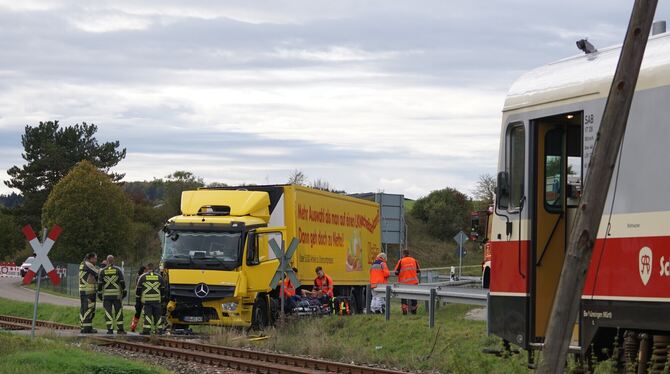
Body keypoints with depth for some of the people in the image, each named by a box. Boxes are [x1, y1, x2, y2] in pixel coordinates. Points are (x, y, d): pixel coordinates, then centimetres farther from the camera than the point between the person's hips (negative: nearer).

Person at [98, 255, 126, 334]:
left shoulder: (103, 271, 1)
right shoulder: (118, 270, 0)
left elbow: (100, 283, 0)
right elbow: (122, 282, -2)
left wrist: (99, 293, 8)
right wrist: (124, 291, 6)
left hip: (106, 294, 0)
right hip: (117, 294, 0)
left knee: (108, 312, 1)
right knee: (118, 312, 6)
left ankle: (110, 329, -5)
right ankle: (120, 329, 5)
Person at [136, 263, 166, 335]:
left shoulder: (142, 277, 0)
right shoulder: (159, 277, 7)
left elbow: (138, 289, 3)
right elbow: (163, 289, 12)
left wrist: (138, 295, 19)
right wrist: (162, 296, 27)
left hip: (146, 299, -1)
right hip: (157, 299, 1)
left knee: (147, 314, -2)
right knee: (157, 315, 10)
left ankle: (146, 330, -9)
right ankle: (158, 329, 11)